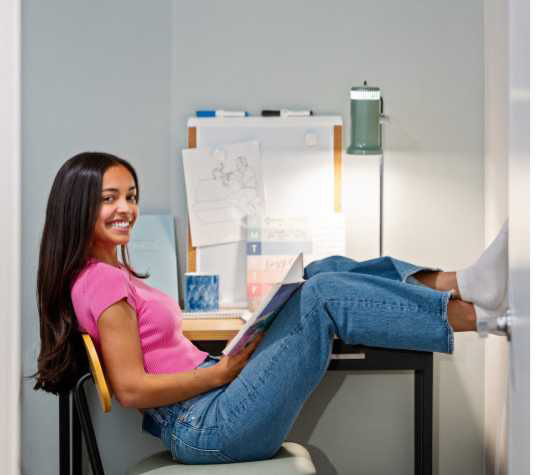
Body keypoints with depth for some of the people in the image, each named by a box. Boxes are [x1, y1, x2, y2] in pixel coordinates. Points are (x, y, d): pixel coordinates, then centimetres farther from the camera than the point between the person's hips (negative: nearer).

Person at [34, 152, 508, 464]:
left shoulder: (109, 275, 18)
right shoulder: (103, 281, -13)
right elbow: (132, 389, -18)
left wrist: (227, 357, 6)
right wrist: (225, 369, -15)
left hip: (209, 400, 10)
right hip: (206, 428, -10)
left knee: (328, 270, 2)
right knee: (324, 295, -20)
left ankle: (463, 282, -12)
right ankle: (472, 312, -15)